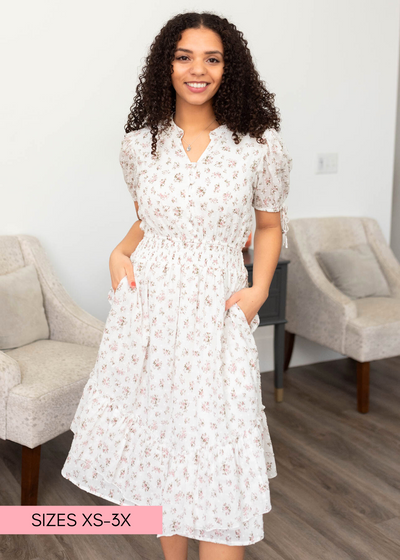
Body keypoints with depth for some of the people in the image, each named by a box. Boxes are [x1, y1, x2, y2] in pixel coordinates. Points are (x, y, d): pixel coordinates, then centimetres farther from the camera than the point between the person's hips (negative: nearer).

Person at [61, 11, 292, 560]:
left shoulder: (260, 144, -3)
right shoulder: (140, 143, 4)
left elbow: (270, 225, 9)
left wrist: (259, 289, -4)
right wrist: (120, 253, 0)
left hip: (217, 313, -2)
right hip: (147, 305, 3)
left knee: (217, 462, -3)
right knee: (154, 440, 13)